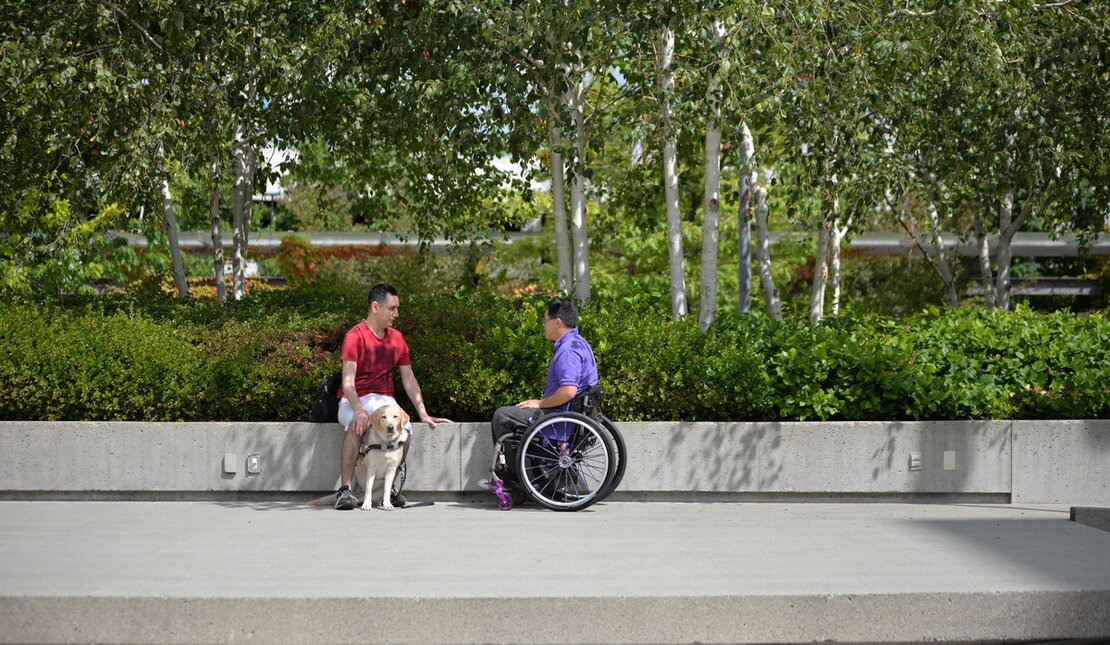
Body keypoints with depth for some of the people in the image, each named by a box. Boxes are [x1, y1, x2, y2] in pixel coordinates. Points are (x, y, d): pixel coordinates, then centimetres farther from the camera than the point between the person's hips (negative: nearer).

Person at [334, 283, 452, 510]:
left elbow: (409, 379, 13)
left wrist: (423, 414, 4)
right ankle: (345, 489, -32)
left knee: (405, 428, -26)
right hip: (354, 400, -4)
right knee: (357, 425, -37)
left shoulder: (397, 338, 11)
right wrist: (359, 409, -36)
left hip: (384, 399, 4)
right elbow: (348, 382, -18)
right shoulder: (355, 336, -9)